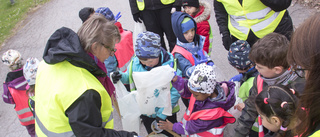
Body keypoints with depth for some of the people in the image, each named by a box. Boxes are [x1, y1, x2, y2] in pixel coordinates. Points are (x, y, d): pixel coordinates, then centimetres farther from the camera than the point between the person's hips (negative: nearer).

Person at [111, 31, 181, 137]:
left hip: (166, 113, -3)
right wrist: (121, 77, -18)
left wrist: (163, 112, -25)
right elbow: (130, 77, 5)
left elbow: (175, 92, -22)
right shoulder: (135, 62, -15)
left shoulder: (170, 64, -25)